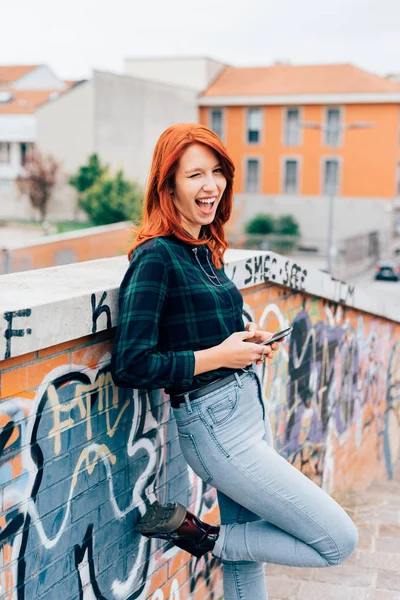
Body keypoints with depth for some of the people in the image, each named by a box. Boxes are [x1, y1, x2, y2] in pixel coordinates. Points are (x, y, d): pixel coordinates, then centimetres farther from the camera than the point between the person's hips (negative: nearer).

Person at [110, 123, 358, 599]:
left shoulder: (205, 249, 9)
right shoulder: (156, 256, -17)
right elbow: (129, 366, -22)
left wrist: (248, 343, 3)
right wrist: (221, 355, -16)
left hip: (249, 408, 9)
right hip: (215, 425, -9)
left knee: (247, 556, 20)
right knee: (339, 542, -3)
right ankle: (201, 536, 6)